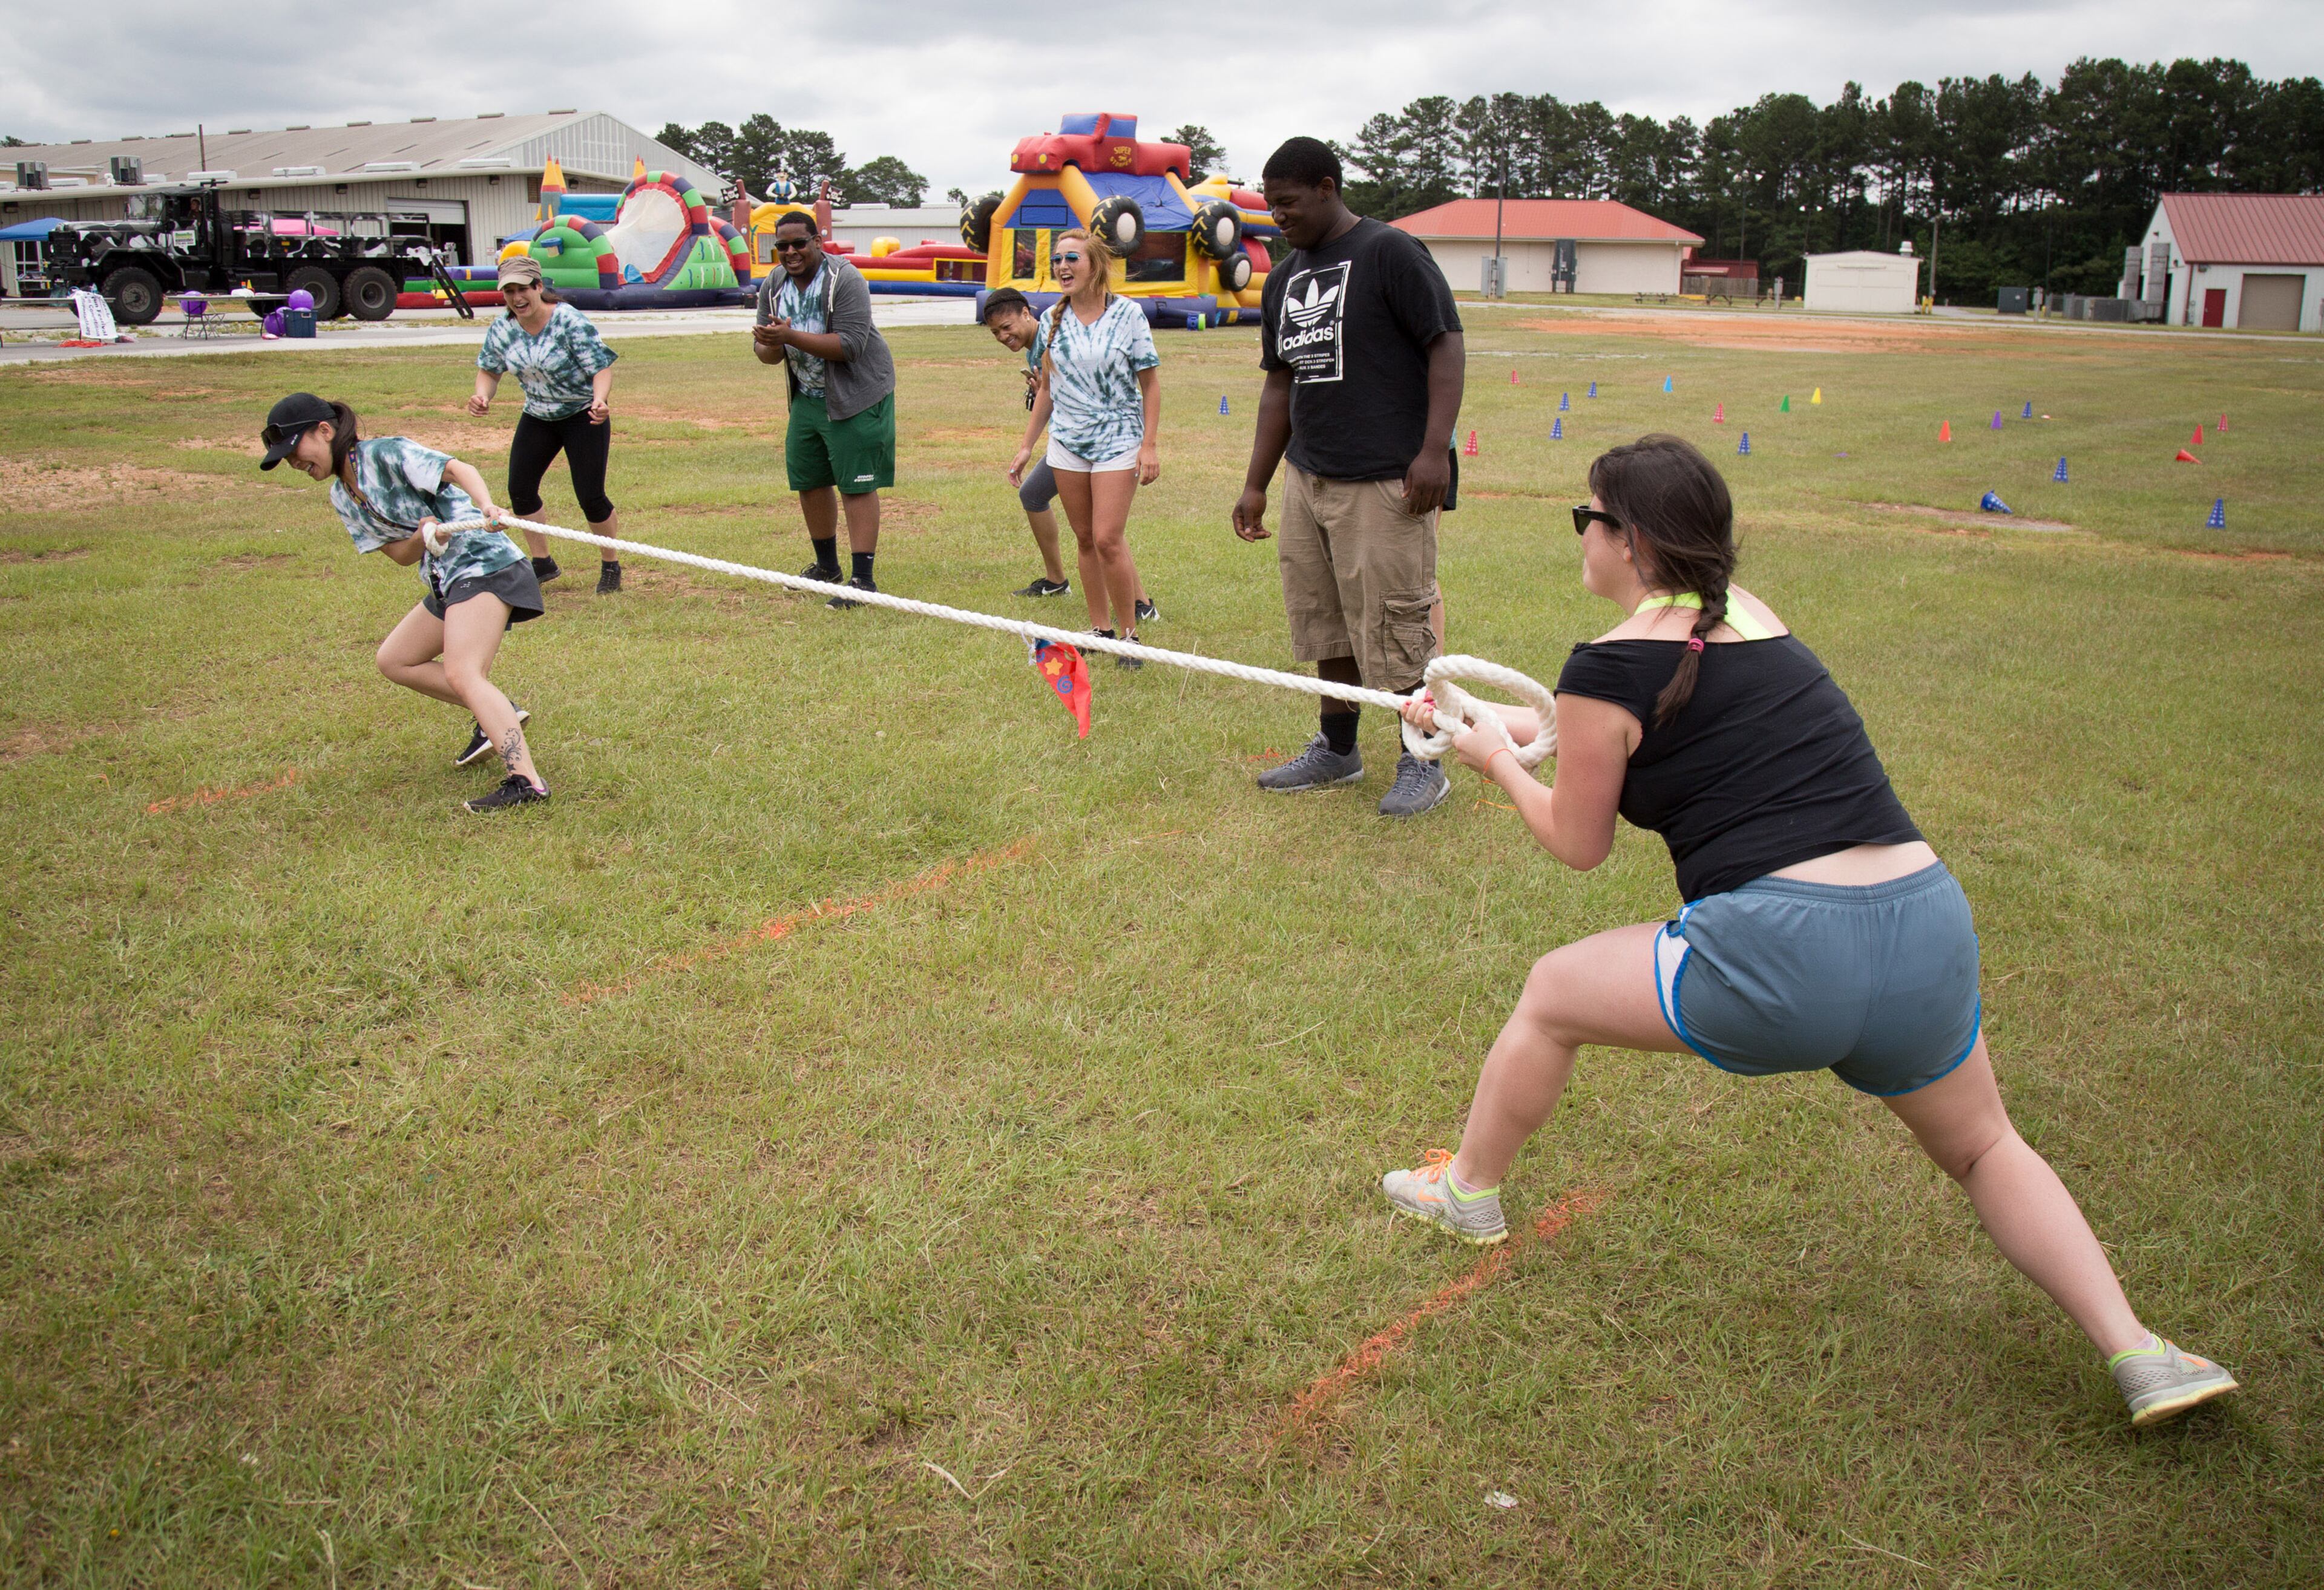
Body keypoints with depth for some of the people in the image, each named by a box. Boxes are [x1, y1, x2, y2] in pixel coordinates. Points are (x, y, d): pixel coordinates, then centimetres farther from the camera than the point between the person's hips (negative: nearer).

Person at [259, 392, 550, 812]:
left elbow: (459, 470, -23)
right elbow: (401, 554, 9)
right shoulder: (343, 498, 14)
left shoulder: (387, 453, -10)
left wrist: (486, 506, -44)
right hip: (447, 581, 10)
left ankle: (526, 782, -34)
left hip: (483, 563, -10)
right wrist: (423, 535, -15)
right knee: (394, 660, 17)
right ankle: (498, 714, 12)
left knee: (462, 675, -24)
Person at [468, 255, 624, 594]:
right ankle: (542, 563, 16)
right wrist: (482, 395, -15)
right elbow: (490, 370, 7)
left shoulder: (570, 321, -22)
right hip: (537, 417, 5)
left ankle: (611, 566, 13)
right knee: (520, 489, -2)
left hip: (583, 415, -5)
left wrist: (600, 401, -44)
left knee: (590, 496, -9)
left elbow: (601, 367, -24)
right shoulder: (501, 330, -6)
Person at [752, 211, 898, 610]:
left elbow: (850, 345, -28)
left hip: (855, 397, -7)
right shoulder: (773, 286, 3)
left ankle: (863, 580, -8)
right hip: (807, 397, 8)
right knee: (809, 481, 14)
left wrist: (791, 336, -31)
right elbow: (764, 353, 3)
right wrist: (771, 346, -22)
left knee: (856, 486, -9)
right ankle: (827, 565, 31)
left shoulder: (845, 280, -18)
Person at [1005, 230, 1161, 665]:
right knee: (1084, 539, 8)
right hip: (1066, 441, 5)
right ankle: (1100, 628, 18)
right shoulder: (1052, 320, 6)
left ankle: (1129, 634, 1)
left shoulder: (1127, 314, -6)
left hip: (1118, 439, -4)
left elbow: (1151, 384, -3)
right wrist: (1027, 446, 13)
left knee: (1108, 539, -12)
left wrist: (1150, 445, -9)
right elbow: (1046, 389, 15)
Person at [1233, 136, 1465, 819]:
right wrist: (1255, 485, 17)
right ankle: (1337, 750, 29)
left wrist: (1435, 449, -19)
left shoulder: (1389, 253, -6)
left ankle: (1422, 763, 10)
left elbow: (1447, 344, -10)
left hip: (1386, 481, -8)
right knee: (1324, 620, 14)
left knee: (1394, 624, -4)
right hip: (1308, 479, 8)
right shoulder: (1284, 280, 16)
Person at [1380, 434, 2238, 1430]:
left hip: (1783, 954, -6)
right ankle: (2138, 1354, 16)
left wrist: (1498, 763, 23)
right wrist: (1522, 723, 37)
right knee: (1984, 1149, 29)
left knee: (1550, 995, 19)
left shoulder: (1611, 666, -5)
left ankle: (1469, 1193, 38)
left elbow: (1578, 845, 8)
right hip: (1929, 927, 7)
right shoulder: (1747, 613, 16)